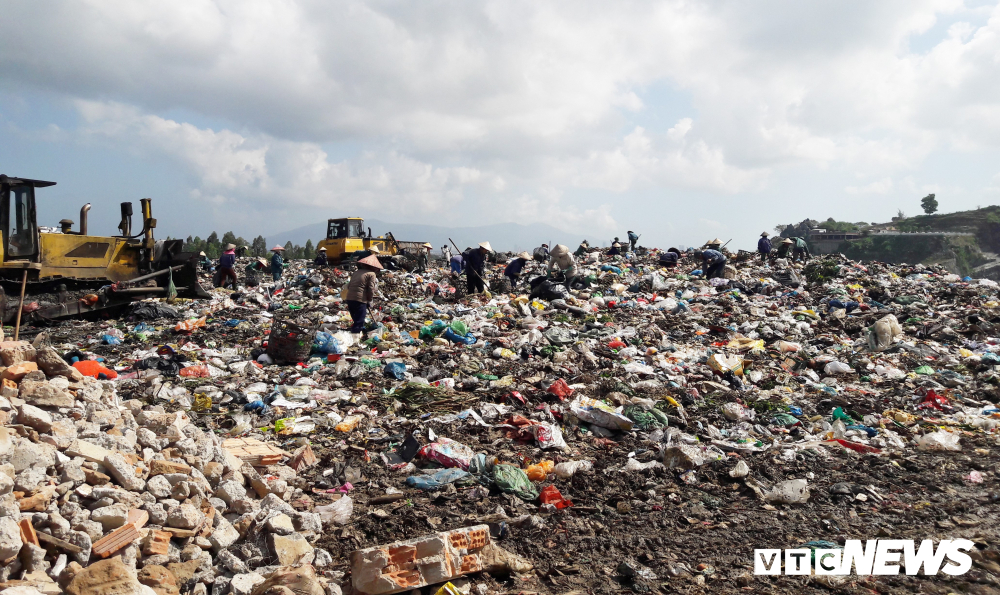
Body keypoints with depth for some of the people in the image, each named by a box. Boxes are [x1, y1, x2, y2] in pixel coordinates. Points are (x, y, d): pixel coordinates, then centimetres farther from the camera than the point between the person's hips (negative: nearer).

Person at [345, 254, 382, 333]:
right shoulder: (371, 274, -1)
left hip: (349, 298, 7)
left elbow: (349, 285, 18)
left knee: (356, 321, 22)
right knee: (359, 323, -3)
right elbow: (371, 289, -7)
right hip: (360, 300, -7)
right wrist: (369, 301, 7)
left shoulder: (356, 272, 19)